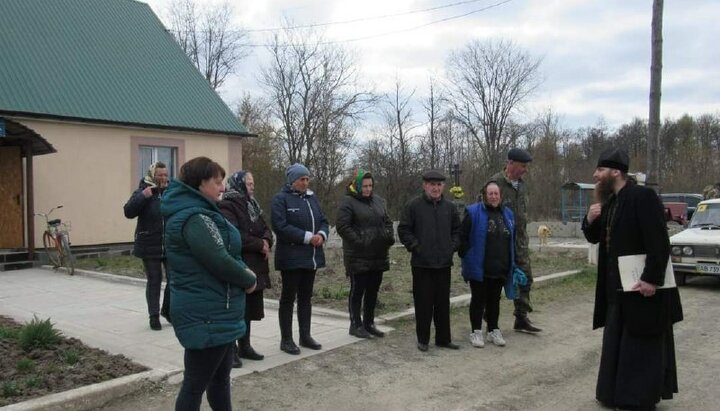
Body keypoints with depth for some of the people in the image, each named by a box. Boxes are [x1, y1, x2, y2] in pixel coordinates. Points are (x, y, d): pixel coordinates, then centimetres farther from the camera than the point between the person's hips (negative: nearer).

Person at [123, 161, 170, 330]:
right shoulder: (142, 192, -5)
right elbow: (128, 212, -15)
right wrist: (143, 196, -25)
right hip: (150, 245, -2)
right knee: (154, 281, 7)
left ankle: (167, 309, 28)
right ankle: (154, 316, 19)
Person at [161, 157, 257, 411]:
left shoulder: (197, 212, 13)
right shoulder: (195, 218, -21)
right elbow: (220, 261, -24)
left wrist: (243, 272, 1)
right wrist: (249, 279, -8)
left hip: (213, 311, 11)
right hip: (206, 314, -11)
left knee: (220, 376, 20)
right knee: (196, 383, 2)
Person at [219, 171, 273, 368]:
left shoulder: (251, 205, 16)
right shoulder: (228, 206, -12)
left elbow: (264, 228, 15)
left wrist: (266, 241, -8)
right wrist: (259, 244, -16)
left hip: (254, 266, 9)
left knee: (249, 307, 15)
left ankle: (244, 346, 26)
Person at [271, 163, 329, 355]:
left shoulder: (312, 198, 13)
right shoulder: (280, 199, -8)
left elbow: (323, 221, 14)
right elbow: (280, 226, -18)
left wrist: (322, 234, -9)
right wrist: (307, 237, -20)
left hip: (311, 257, 6)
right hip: (291, 258, -6)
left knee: (306, 297, 13)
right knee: (288, 298, 2)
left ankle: (305, 336, 23)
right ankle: (286, 340, 10)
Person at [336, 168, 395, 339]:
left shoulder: (378, 201, 13)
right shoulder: (348, 202, -9)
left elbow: (387, 221, 21)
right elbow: (342, 227, -16)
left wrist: (389, 236, 3)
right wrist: (359, 241, -22)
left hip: (378, 255, 7)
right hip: (358, 257, -7)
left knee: (373, 290, 14)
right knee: (357, 290, 2)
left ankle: (369, 323, 26)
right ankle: (356, 325, 13)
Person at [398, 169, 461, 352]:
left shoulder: (450, 207, 9)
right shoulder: (413, 205, -4)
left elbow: (457, 230, 17)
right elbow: (403, 230, -3)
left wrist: (452, 247, 4)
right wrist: (415, 246, -9)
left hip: (444, 263, 4)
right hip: (422, 263, -4)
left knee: (443, 302, 10)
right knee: (423, 302, 2)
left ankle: (443, 338, 21)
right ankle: (422, 339, 15)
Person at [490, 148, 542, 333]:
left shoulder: (521, 184, 11)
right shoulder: (496, 182, -14)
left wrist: (524, 235, 17)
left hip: (520, 239, 8)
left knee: (525, 278, 9)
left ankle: (521, 318, 19)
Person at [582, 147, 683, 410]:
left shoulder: (643, 197, -16)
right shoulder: (609, 202, 10)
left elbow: (659, 242, -21)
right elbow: (595, 238, 17)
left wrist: (652, 278, -24)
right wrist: (590, 220, -3)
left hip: (642, 284, -9)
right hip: (616, 286, 9)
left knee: (642, 345, 4)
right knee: (616, 343, 16)